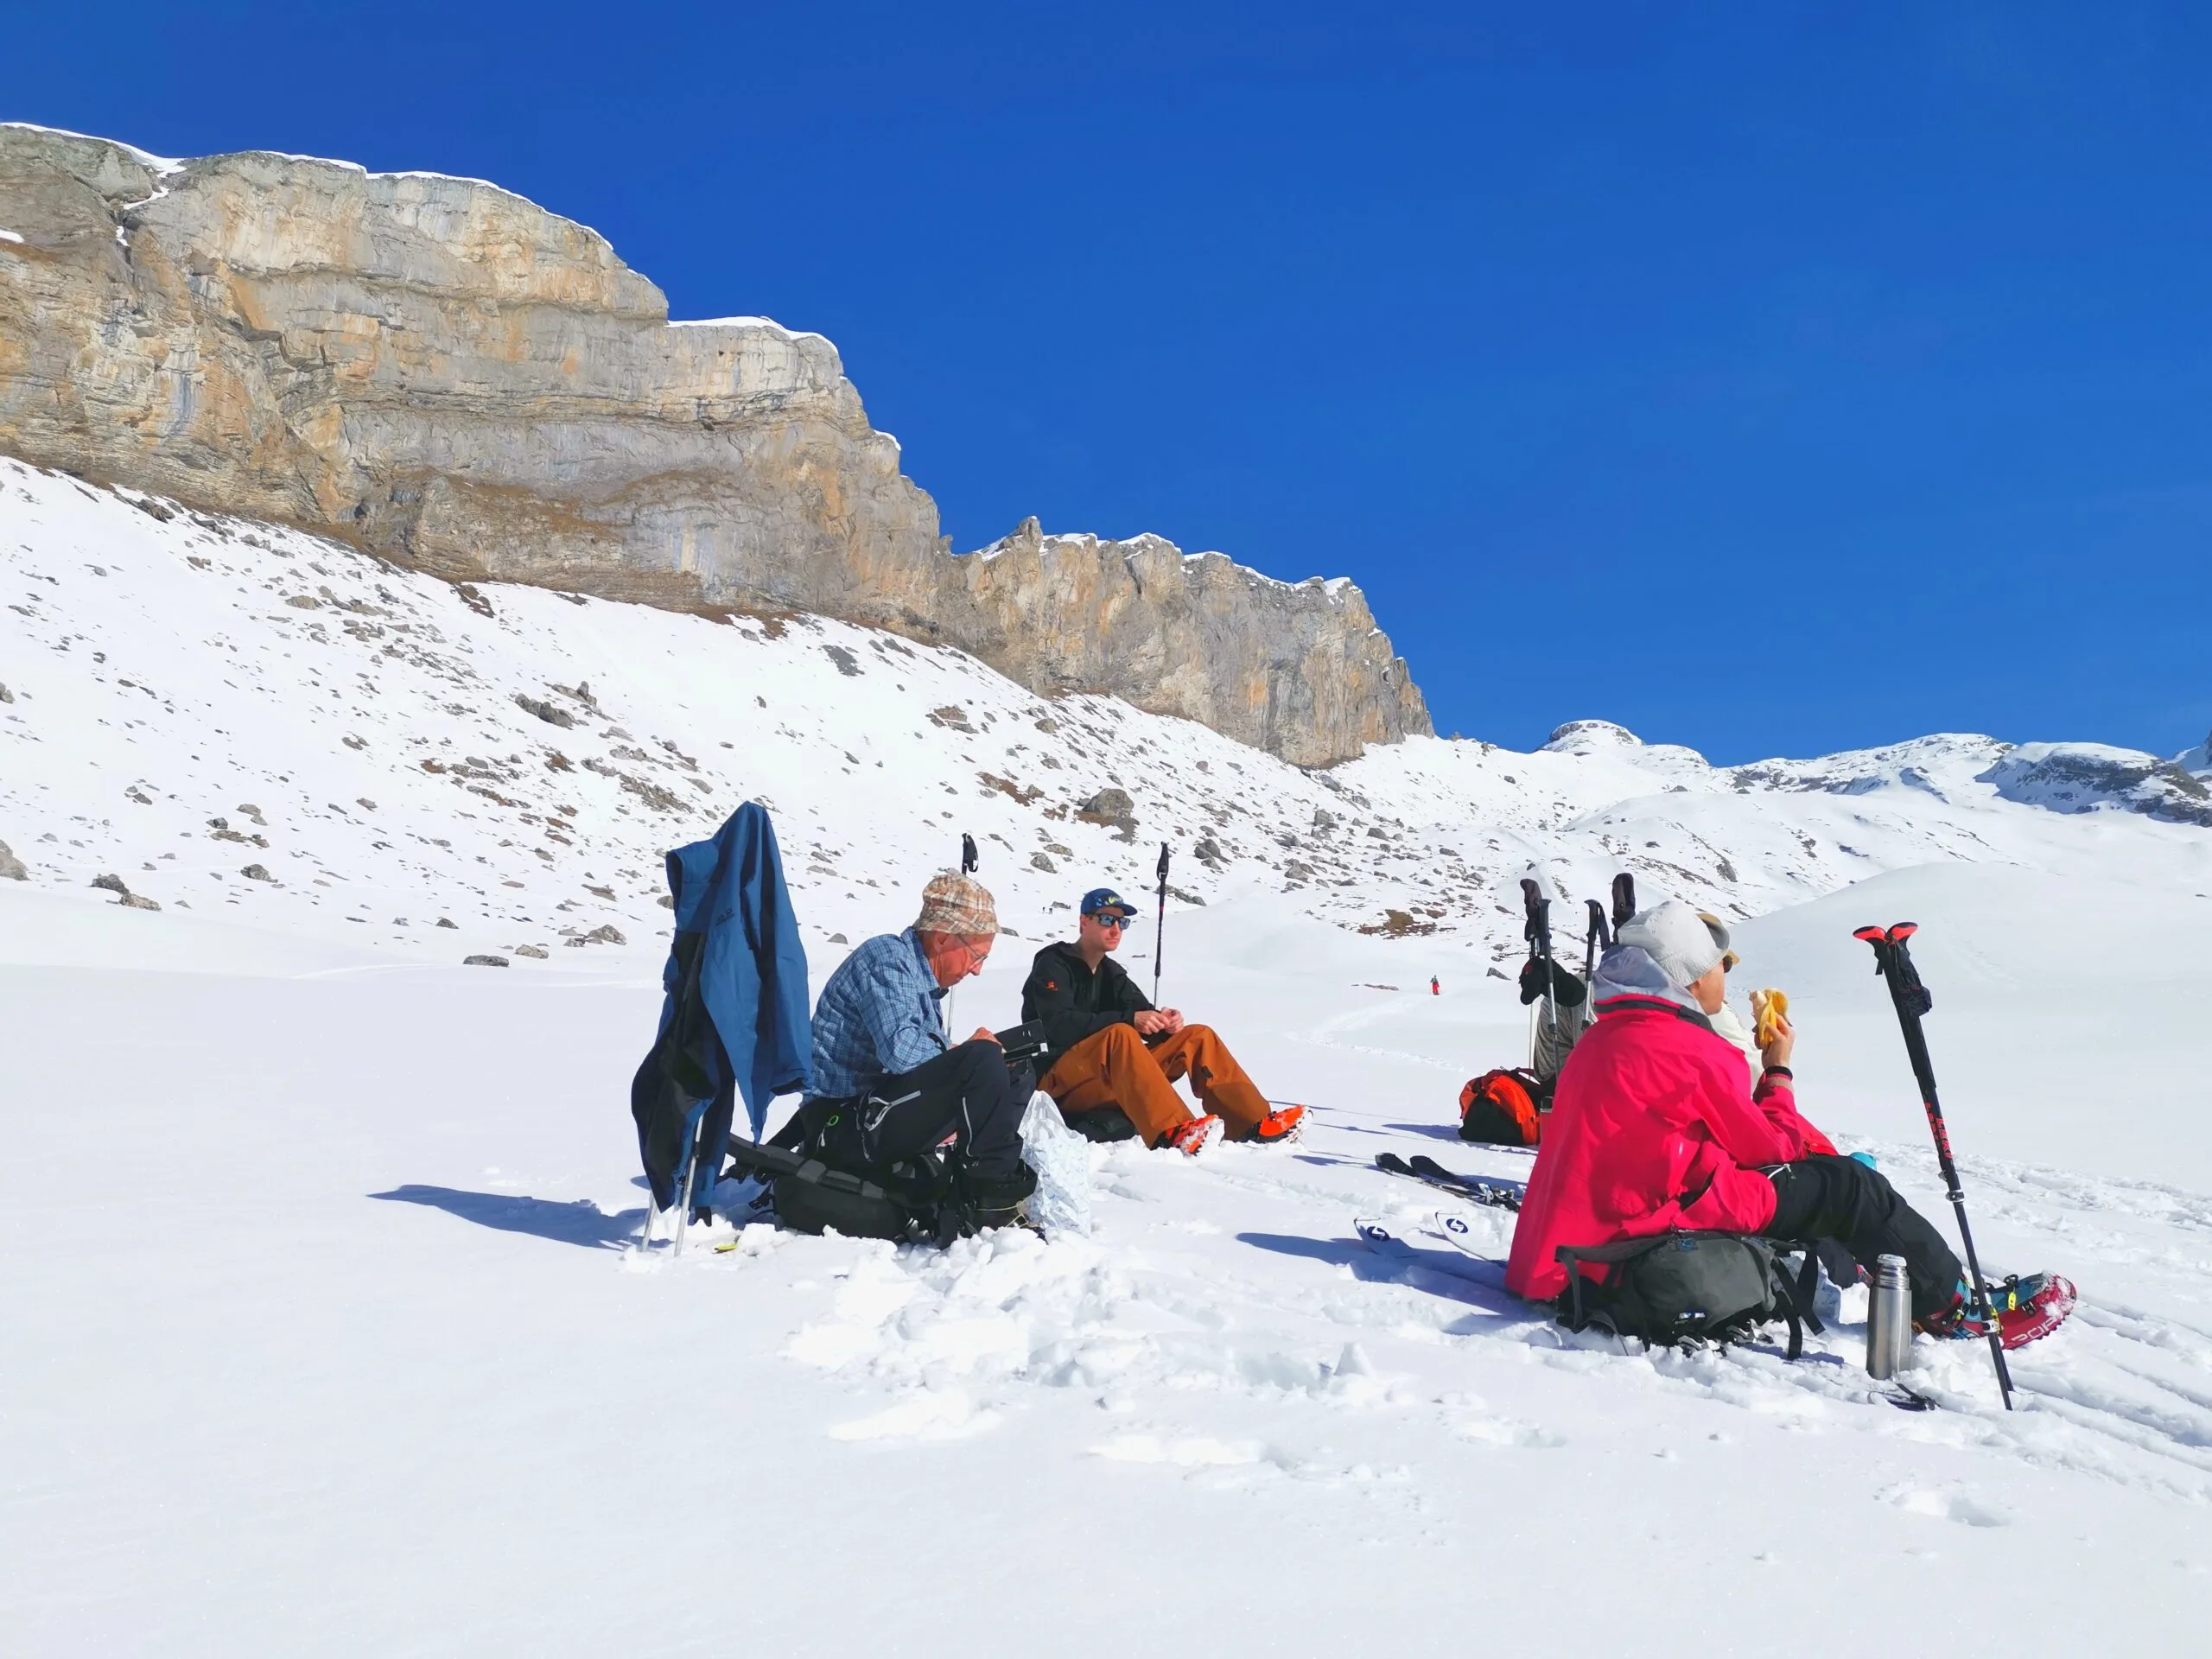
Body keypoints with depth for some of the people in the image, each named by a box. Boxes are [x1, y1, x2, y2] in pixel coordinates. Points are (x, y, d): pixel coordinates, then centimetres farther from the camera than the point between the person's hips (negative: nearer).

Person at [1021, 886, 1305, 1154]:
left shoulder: (1111, 972, 20)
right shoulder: (1053, 966, -4)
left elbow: (1141, 1010, 6)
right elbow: (1061, 1026, -21)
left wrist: (1162, 1021, -19)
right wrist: (1130, 1020, -29)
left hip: (1115, 1082, 8)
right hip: (1060, 1083, -7)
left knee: (1198, 1037, -3)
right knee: (1120, 1035, -37)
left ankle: (1255, 1123, -17)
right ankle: (1172, 1133, -55)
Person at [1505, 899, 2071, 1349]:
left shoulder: (1599, 1040, 11)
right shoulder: (1694, 1052, -15)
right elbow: (1770, 1146, -3)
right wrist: (1778, 1071, 11)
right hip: (1663, 1226, -9)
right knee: (1848, 1186, 2)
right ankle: (1956, 1309, 16)